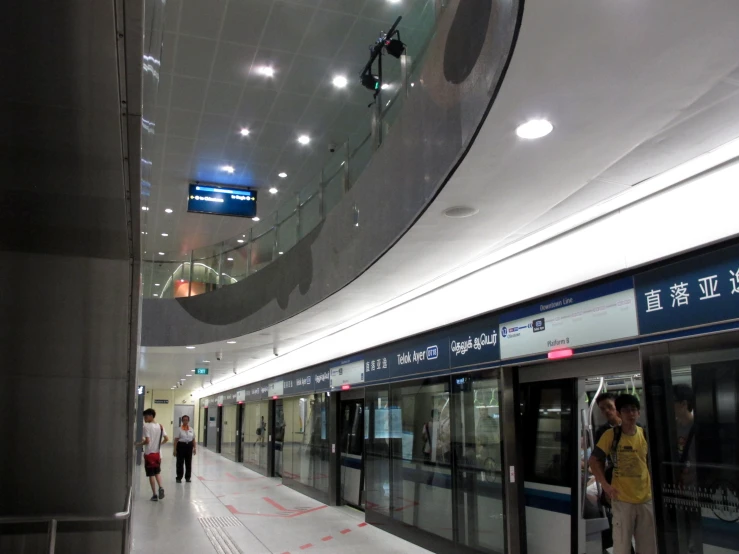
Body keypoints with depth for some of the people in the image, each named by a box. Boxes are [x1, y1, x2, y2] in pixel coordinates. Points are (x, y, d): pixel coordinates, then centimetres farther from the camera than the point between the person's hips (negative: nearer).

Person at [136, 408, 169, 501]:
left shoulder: (146, 426, -14)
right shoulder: (160, 426, 5)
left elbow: (147, 441, -20)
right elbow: (166, 439, 5)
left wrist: (138, 444, -5)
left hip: (149, 453, -5)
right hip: (157, 453, 5)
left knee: (151, 474, 4)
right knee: (157, 472, 19)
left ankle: (155, 495, 6)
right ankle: (160, 487, -4)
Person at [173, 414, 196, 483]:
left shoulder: (191, 429, 8)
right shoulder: (179, 429, -4)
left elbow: (193, 440, 11)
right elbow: (176, 440, -6)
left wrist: (195, 448, 5)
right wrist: (175, 450, -10)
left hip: (189, 446, 4)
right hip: (181, 446, -4)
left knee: (188, 462, 9)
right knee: (180, 463, 2)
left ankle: (187, 477, 21)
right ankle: (179, 478, 13)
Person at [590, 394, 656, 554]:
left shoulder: (645, 435, 2)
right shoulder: (611, 434, -8)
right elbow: (594, 460, -5)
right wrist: (605, 484, -14)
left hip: (645, 498, 4)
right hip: (622, 499, -4)